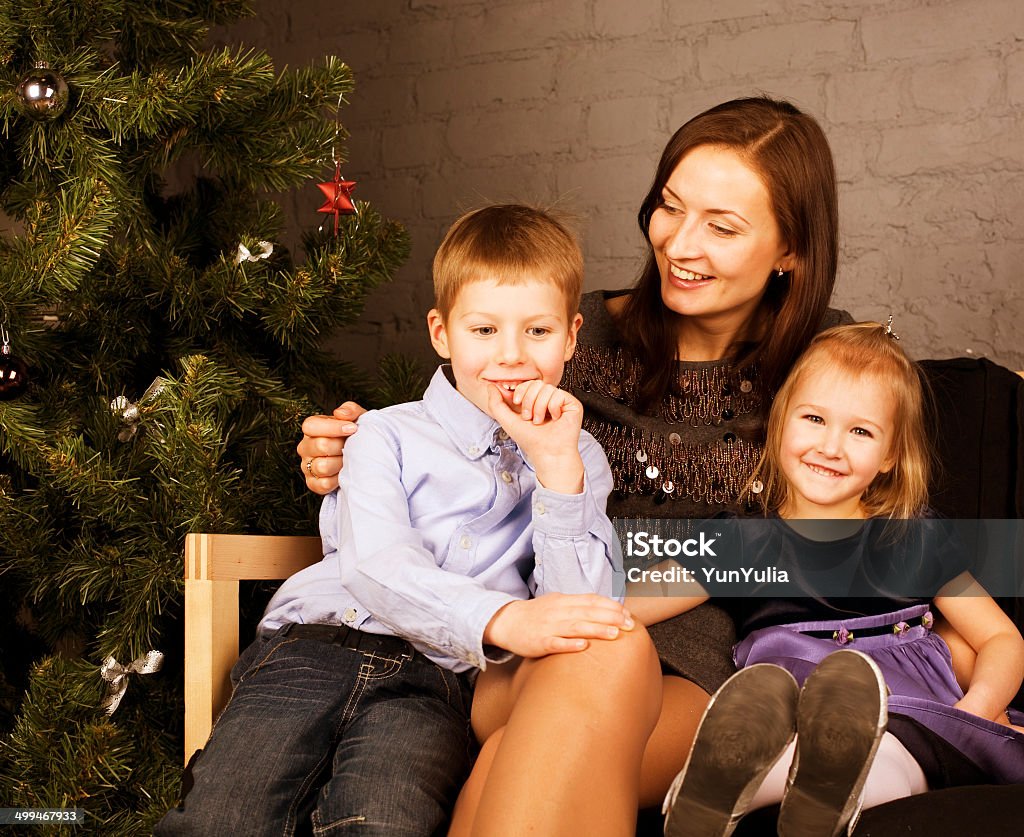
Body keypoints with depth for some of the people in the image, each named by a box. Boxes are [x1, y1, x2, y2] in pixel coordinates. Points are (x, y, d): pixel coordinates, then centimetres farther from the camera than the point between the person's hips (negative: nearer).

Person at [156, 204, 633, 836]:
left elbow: (579, 609, 3)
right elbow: (377, 565, -8)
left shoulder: (577, 459, 16)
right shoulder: (389, 436, 12)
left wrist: (557, 465, -7)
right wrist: (502, 619, -25)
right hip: (316, 644, 1)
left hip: (434, 681, -1)